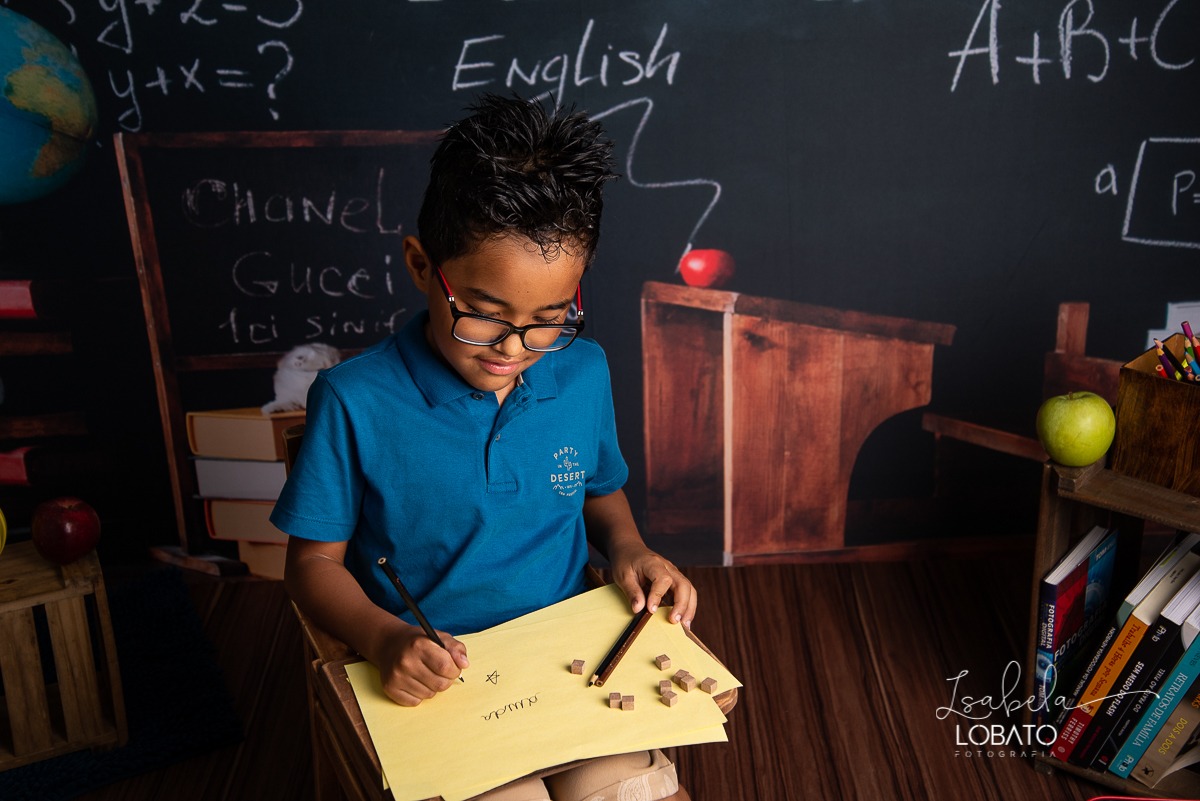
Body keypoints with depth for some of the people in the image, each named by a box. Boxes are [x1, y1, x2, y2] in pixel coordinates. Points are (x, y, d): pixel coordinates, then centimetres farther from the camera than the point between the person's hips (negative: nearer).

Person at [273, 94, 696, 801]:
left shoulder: (584, 373, -2)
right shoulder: (355, 401, -13)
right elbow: (315, 562, -3)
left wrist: (628, 549, -3)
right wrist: (383, 638, -20)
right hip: (432, 676, -3)